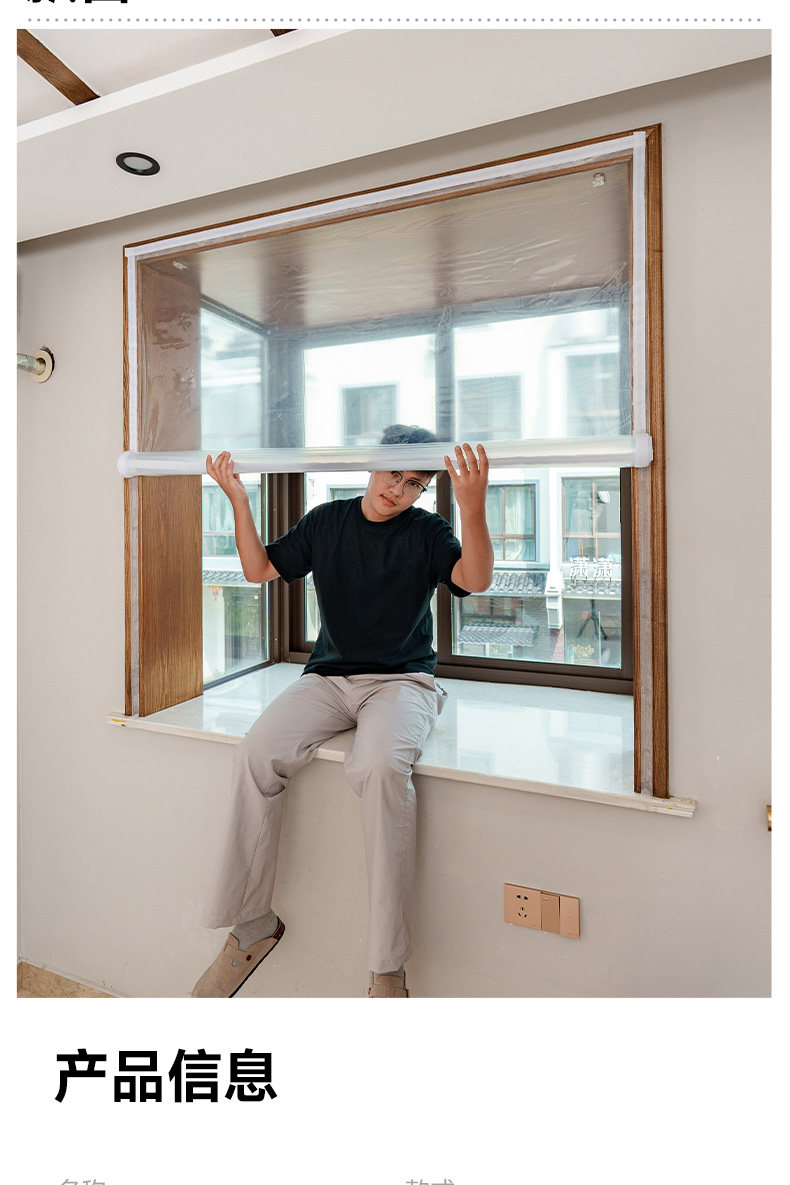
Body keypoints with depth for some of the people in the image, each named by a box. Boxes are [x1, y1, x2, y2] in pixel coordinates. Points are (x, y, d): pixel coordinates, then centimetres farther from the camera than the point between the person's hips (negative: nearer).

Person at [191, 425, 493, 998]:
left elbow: (476, 579, -16)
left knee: (381, 766, -34)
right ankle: (251, 926, -3)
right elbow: (260, 569, 16)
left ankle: (387, 970, -21)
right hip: (328, 677, 3)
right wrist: (239, 500, 6)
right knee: (257, 756, -23)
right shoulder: (326, 521, 12)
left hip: (402, 681, -3)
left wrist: (473, 505, -30)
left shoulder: (427, 531, 2)